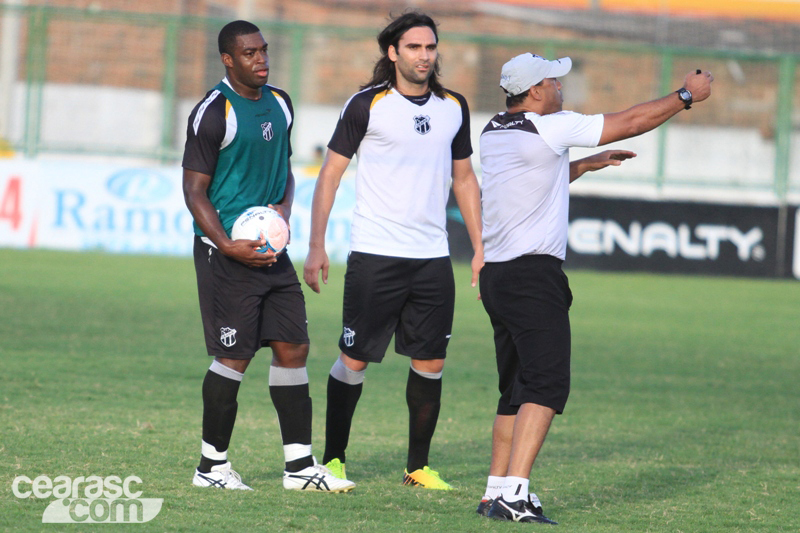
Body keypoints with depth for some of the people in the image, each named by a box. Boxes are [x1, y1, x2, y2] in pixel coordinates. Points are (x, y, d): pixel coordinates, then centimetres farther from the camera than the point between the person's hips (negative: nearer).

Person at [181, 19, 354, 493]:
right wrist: (227, 246, -20)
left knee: (293, 348, 5)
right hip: (227, 253, -7)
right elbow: (195, 189, -11)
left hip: (272, 250, 7)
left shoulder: (280, 104, 12)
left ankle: (301, 465, 11)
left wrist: (285, 206, 3)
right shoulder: (214, 113, -12)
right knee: (234, 357, -7)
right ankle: (212, 465, 6)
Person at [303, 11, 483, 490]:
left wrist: (480, 249, 14)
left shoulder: (454, 108, 10)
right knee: (355, 361, -2)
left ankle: (418, 467, 14)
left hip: (433, 257, 4)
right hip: (374, 254, -4)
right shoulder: (368, 105, -4)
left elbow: (464, 179, 19)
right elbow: (331, 173, 0)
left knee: (430, 364, 4)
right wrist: (317, 246, -4)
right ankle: (334, 460, 11)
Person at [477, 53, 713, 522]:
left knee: (517, 389, 14)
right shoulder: (552, 128, -12)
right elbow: (632, 122, -5)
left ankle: (496, 492, 13)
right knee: (547, 385, -13)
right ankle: (514, 494, -23)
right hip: (534, 276, -9)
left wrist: (586, 165, 31)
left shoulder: (494, 133, 13)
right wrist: (687, 95, 6)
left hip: (496, 274, 9)